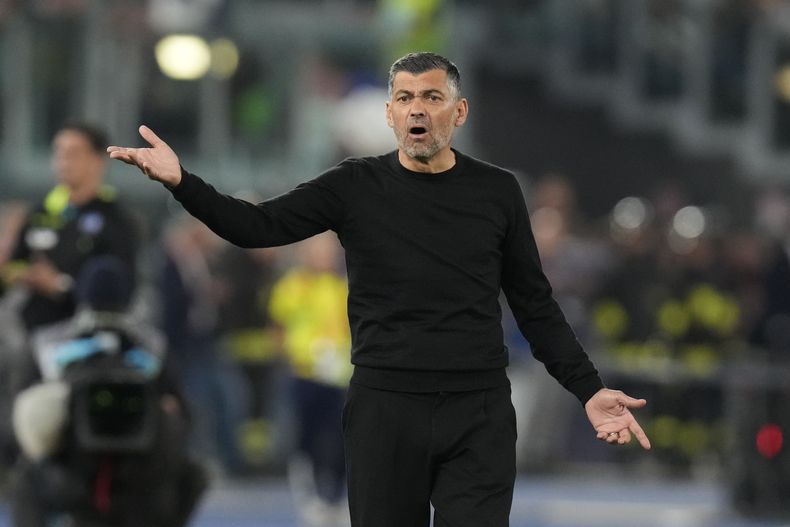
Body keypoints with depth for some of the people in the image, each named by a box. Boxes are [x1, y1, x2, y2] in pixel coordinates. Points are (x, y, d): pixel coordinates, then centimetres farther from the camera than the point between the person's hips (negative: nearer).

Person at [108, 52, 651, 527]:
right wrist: (181, 182, -17)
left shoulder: (497, 192, 6)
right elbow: (258, 226, -1)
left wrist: (589, 389, 4)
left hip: (478, 415, 0)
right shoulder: (357, 187, 4)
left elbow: (535, 306, 11)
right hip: (385, 411, 0)